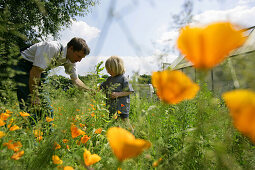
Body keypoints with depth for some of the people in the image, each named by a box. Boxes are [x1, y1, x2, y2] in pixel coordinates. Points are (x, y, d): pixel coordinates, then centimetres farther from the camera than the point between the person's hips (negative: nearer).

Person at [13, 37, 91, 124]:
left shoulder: (70, 61, -5)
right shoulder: (52, 48, -29)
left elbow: (75, 79, 6)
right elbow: (35, 72, -29)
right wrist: (34, 96, -26)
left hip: (41, 72, 7)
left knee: (47, 110, 3)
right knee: (30, 108, -16)